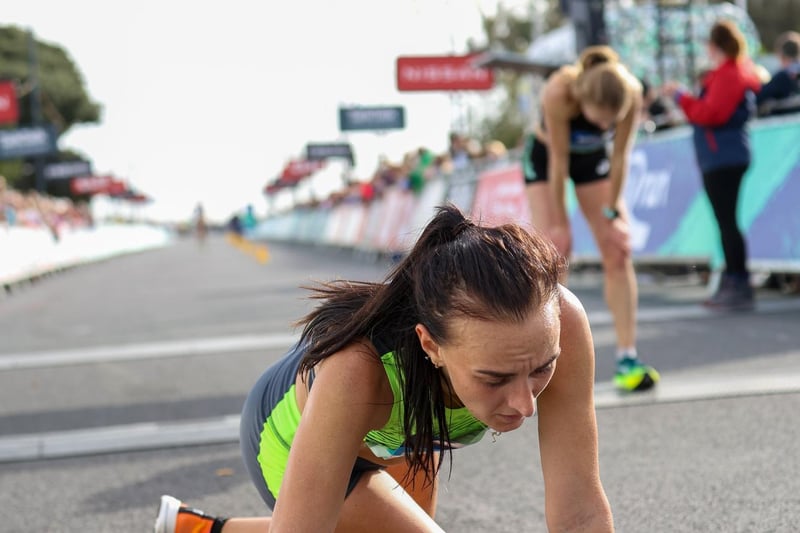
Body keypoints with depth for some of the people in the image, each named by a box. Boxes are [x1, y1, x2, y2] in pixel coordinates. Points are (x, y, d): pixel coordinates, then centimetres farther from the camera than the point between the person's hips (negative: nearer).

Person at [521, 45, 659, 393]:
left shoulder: (631, 94, -31)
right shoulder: (559, 92, -39)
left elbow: (620, 156, -19)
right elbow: (558, 161, -30)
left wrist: (611, 213, -13)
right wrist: (559, 222, -22)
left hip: (593, 158, 3)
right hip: (546, 157, -3)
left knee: (618, 253, -6)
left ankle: (627, 358, -5)